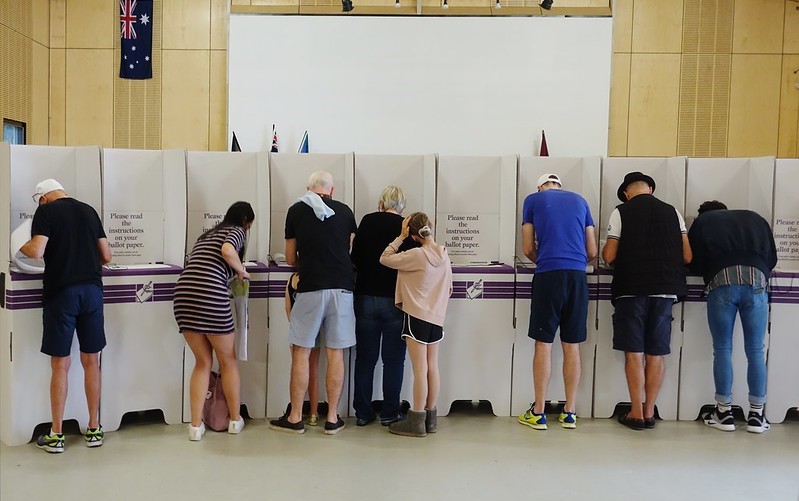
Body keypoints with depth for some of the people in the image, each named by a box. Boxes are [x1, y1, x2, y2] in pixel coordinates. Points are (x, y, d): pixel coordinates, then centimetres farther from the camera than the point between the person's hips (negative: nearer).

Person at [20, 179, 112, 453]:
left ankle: (56, 435, 12)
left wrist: (22, 248, 8)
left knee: (60, 364, 4)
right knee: (91, 361, 9)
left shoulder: (46, 211, -1)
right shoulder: (89, 211, 11)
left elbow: (37, 251, -13)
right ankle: (94, 430, 17)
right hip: (92, 290, 4)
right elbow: (107, 256, 12)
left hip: (61, 292, -3)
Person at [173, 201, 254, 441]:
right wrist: (242, 271, 3)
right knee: (228, 361, 13)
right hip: (210, 296, -6)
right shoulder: (237, 231, 8)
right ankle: (235, 420, 27)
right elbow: (227, 250, -15)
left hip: (183, 294, 6)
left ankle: (196, 425, 15)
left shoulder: (207, 234, 29)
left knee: (203, 362, 18)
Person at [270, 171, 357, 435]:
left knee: (301, 354, 7)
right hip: (342, 287, 2)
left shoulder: (296, 210, 4)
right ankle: (332, 418, 12)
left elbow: (290, 258, 9)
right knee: (335, 354, 6)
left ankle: (295, 418, 13)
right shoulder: (345, 211, 7)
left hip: (310, 289, -2)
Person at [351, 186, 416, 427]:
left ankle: (362, 413, 17)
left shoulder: (367, 221, -1)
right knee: (393, 359, 9)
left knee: (365, 358, 10)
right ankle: (389, 413, 13)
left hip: (366, 297, 2)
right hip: (396, 299, -1)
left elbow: (355, 258, 4)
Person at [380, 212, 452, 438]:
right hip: (437, 317, 7)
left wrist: (400, 236, -6)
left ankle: (416, 421, 5)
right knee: (432, 367, 11)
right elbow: (449, 288, 11)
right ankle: (431, 418, 20)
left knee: (420, 369, -3)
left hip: (417, 316, -7)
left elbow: (385, 259, -11)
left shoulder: (416, 255, -17)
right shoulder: (444, 254, 4)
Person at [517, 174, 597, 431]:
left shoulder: (533, 200, 11)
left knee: (544, 344, 2)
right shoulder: (580, 201, 19)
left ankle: (538, 413, 8)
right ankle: (569, 413, 15)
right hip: (578, 276, 3)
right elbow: (592, 251, 17)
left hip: (548, 275, -3)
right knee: (572, 346, 7)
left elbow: (528, 249, 8)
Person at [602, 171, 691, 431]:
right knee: (656, 353, 8)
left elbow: (609, 256, -5)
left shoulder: (621, 212, 0)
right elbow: (687, 256, 5)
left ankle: (636, 414, 7)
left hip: (632, 290, -3)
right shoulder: (672, 212, 9)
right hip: (665, 290, 3)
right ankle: (649, 412, 14)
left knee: (634, 353, 3)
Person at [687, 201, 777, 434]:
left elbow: (694, 263, 15)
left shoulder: (702, 222, 23)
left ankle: (725, 412, 11)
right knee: (756, 351, 8)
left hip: (721, 281, -1)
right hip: (756, 280, 2)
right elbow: (772, 259, 25)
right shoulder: (755, 218, 29)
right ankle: (756, 414, 12)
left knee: (722, 350, 7)